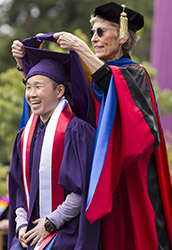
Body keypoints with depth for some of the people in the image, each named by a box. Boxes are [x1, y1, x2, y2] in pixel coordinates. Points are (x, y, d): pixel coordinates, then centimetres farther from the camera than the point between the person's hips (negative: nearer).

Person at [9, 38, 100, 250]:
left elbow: (84, 189, -14)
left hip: (66, 232, -6)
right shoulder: (25, 135, 12)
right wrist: (21, 224, 1)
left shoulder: (74, 131, -10)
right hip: (32, 231, 6)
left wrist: (51, 222, -12)